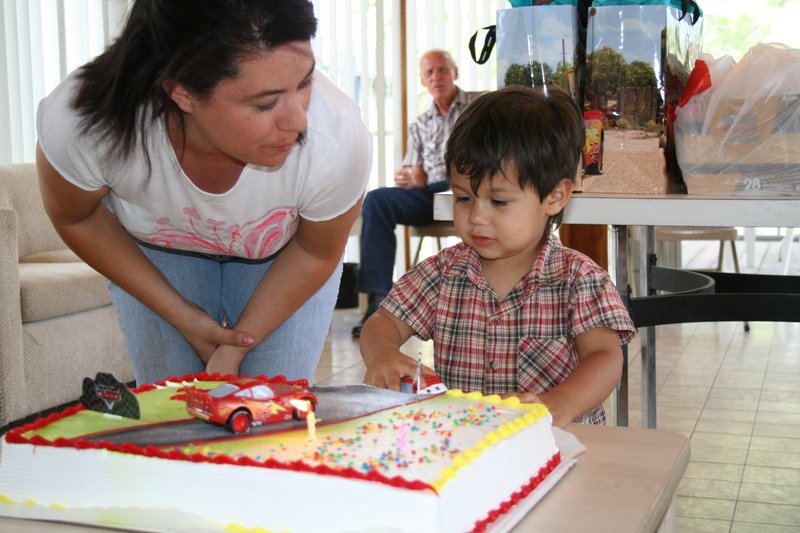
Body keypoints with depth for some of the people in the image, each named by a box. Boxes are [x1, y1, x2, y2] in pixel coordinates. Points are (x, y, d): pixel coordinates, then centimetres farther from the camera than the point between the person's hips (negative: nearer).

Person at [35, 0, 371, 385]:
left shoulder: (337, 142, -38)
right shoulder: (80, 121, -37)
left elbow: (316, 252, -15)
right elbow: (76, 219, -13)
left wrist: (236, 348, -15)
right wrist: (180, 314, -13)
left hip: (282, 255, 0)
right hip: (154, 246, 1)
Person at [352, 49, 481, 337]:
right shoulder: (419, 126, 25)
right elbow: (420, 177, 17)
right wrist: (409, 180, -9)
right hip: (432, 194, 4)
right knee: (376, 199, -22)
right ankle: (378, 297, -29)